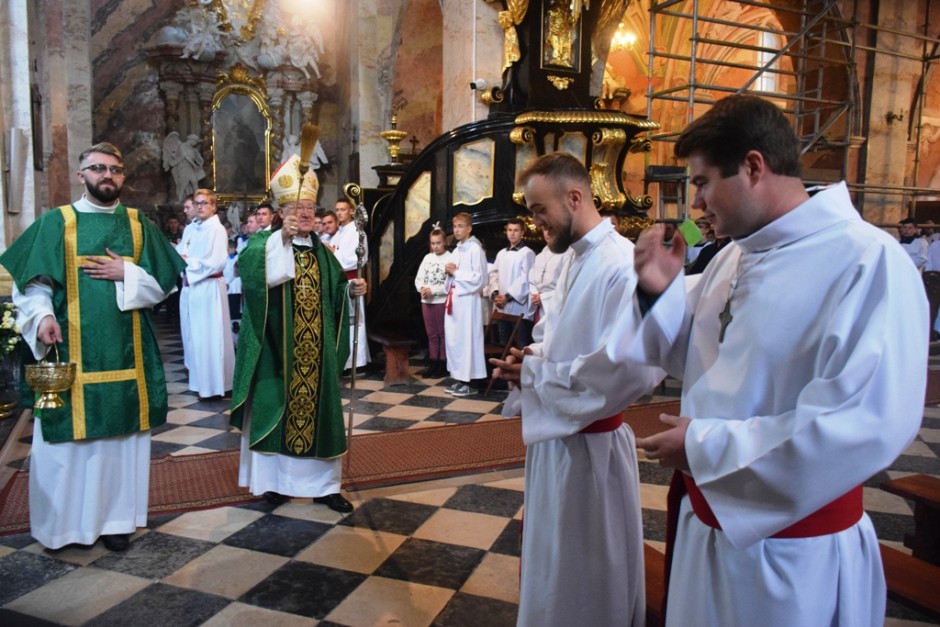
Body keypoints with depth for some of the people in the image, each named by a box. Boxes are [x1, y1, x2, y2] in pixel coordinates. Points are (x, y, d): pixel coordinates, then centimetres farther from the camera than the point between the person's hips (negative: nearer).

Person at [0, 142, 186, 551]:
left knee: (120, 435, 7)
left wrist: (125, 274, -9)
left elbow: (162, 285, 6)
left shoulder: (139, 225, 9)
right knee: (68, 437, 4)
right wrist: (42, 316, -18)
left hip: (125, 353, 2)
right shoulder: (56, 223, 3)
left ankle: (115, 517, 19)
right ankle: (64, 521, 20)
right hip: (71, 351, -2)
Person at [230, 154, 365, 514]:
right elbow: (251, 270, -23)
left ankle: (323, 484, 18)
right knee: (275, 408, 3)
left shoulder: (322, 251, 14)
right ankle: (272, 479, 19)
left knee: (318, 408, 8)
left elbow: (335, 292, 14)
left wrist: (352, 288, -6)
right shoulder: (266, 242, -1)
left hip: (316, 349, 5)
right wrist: (283, 238, -31)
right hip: (277, 348, -4)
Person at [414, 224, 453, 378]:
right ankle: (433, 363, 20)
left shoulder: (450, 258, -8)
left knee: (442, 333, 3)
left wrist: (433, 290, -19)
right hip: (426, 301, 6)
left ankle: (443, 364, 11)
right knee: (431, 334, 12)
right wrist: (422, 289, -12)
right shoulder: (427, 257, 10)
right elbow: (418, 278, 8)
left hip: (442, 301, -6)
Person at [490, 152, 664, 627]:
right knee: (552, 561, 25)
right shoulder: (573, 259, 8)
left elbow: (635, 368, -32)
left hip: (588, 443, -9)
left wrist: (536, 373, -21)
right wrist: (535, 356, -2)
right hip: (555, 432, 9)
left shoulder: (623, 266, -22)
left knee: (589, 576, 12)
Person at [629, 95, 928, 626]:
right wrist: (663, 291, -4)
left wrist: (706, 446, -23)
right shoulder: (733, 258, 4)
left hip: (792, 554, -7)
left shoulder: (869, 262, -21)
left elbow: (868, 425, -30)